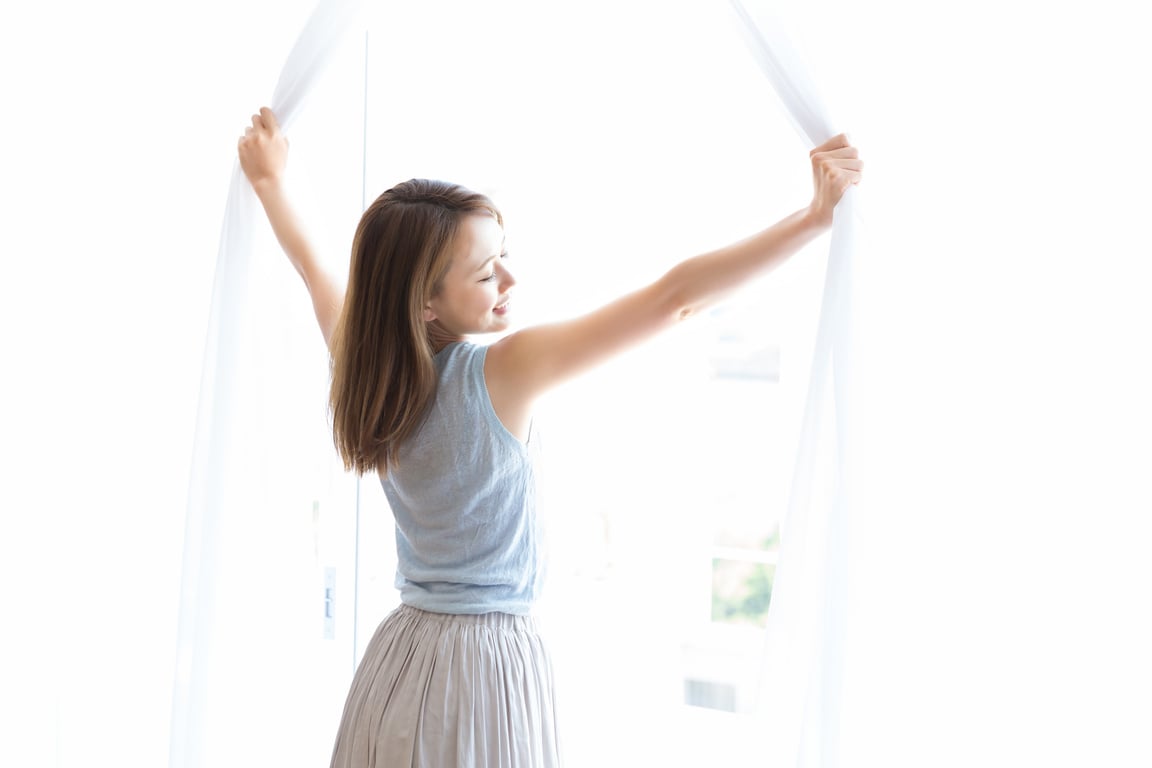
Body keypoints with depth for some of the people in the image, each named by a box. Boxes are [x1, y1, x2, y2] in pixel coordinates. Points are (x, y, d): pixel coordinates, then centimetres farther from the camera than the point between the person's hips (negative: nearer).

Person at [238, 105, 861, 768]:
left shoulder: (367, 366, -5)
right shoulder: (505, 370, -23)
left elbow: (313, 265, 15)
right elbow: (675, 298, -24)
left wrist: (271, 181, 33)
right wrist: (814, 215, -21)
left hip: (403, 646, 6)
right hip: (493, 657, -6)